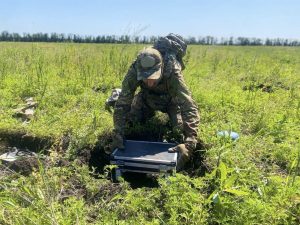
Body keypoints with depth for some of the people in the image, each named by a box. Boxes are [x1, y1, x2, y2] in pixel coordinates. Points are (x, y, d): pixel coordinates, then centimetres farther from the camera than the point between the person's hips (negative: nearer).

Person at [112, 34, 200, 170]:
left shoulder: (173, 74, -44)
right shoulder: (134, 71, -37)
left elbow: (190, 108, -48)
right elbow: (122, 104, -32)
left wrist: (189, 144, -58)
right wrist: (118, 135, -42)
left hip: (170, 99, -2)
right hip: (147, 98, 2)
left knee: (179, 128, -14)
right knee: (132, 121, -6)